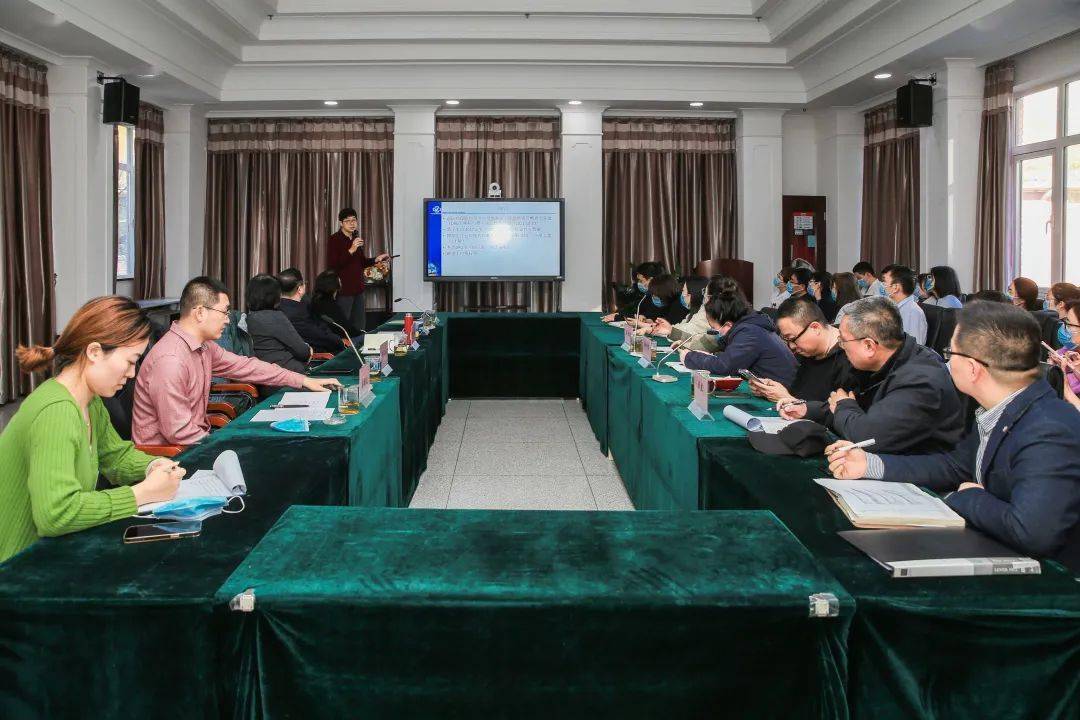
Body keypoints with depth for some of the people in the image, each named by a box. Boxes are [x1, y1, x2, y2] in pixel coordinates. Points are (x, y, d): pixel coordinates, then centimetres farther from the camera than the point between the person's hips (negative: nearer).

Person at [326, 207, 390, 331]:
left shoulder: (356, 239, 15)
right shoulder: (334, 240, -9)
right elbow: (332, 265, -20)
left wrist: (376, 259, 6)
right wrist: (351, 250, -26)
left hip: (358, 289, 8)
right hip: (343, 290, -8)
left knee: (360, 326, 12)